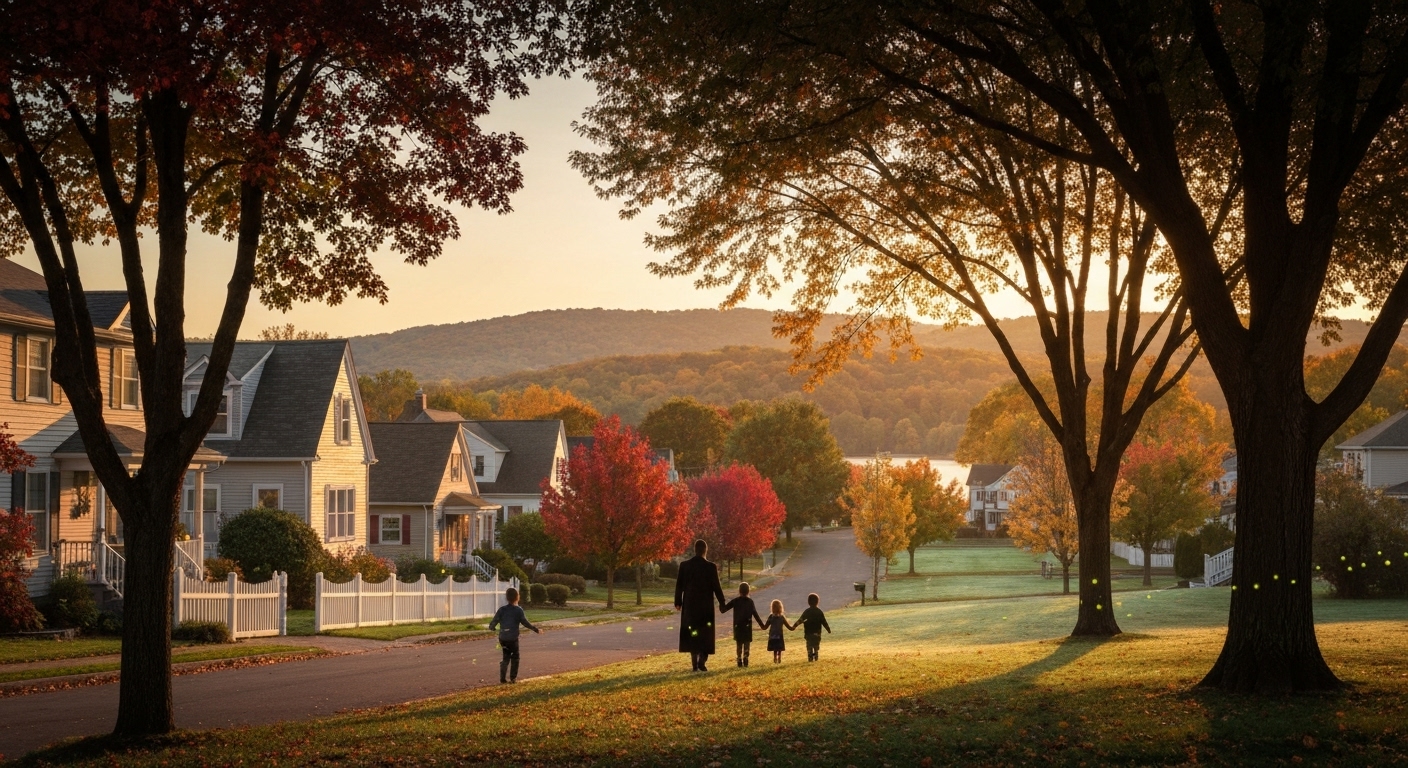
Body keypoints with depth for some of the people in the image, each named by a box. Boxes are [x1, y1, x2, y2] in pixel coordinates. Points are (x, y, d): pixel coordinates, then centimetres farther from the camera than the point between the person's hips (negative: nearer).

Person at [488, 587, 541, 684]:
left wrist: (491, 627, 21)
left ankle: (503, 677, 10)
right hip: (513, 638, -3)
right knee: (515, 658, 13)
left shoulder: (502, 610, -2)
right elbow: (525, 623, -10)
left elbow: (494, 621, -2)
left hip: (503, 638, 3)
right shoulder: (518, 610, -10)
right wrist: (537, 630, 0)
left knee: (506, 657, 16)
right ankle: (513, 678, 11)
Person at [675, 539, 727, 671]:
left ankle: (695, 664, 8)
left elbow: (679, 585, 2)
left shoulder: (684, 565, -2)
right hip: (706, 606, -2)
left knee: (692, 634, 9)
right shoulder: (711, 567, -10)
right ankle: (702, 662, -7)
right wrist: (722, 603, 5)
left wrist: (678, 602, 13)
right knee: (705, 634, 7)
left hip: (689, 605, 2)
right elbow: (716, 587, -7)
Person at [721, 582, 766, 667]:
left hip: (737, 627, 0)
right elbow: (755, 615, 1)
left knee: (739, 645, 8)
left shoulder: (735, 601, -2)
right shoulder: (750, 601, -1)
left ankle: (740, 661, 3)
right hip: (747, 627, 0)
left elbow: (724, 609, -3)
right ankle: (745, 661, -5)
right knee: (746, 644, 5)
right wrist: (762, 625, 7)